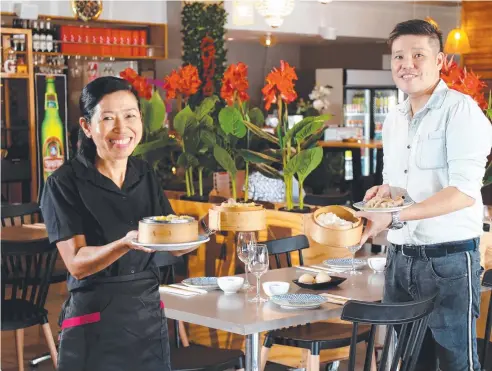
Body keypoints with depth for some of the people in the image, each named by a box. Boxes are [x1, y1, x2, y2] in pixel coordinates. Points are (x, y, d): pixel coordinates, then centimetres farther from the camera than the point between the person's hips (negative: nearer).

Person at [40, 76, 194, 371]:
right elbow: (77, 264, -17)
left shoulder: (146, 175, 6)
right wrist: (127, 244, -33)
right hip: (95, 325, -5)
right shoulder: (65, 183, -11)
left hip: (150, 316, 5)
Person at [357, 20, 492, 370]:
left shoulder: (461, 110, -10)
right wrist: (383, 191, 1)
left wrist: (395, 217, -25)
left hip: (449, 259, -7)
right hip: (399, 258, 7)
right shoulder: (394, 120, 13)